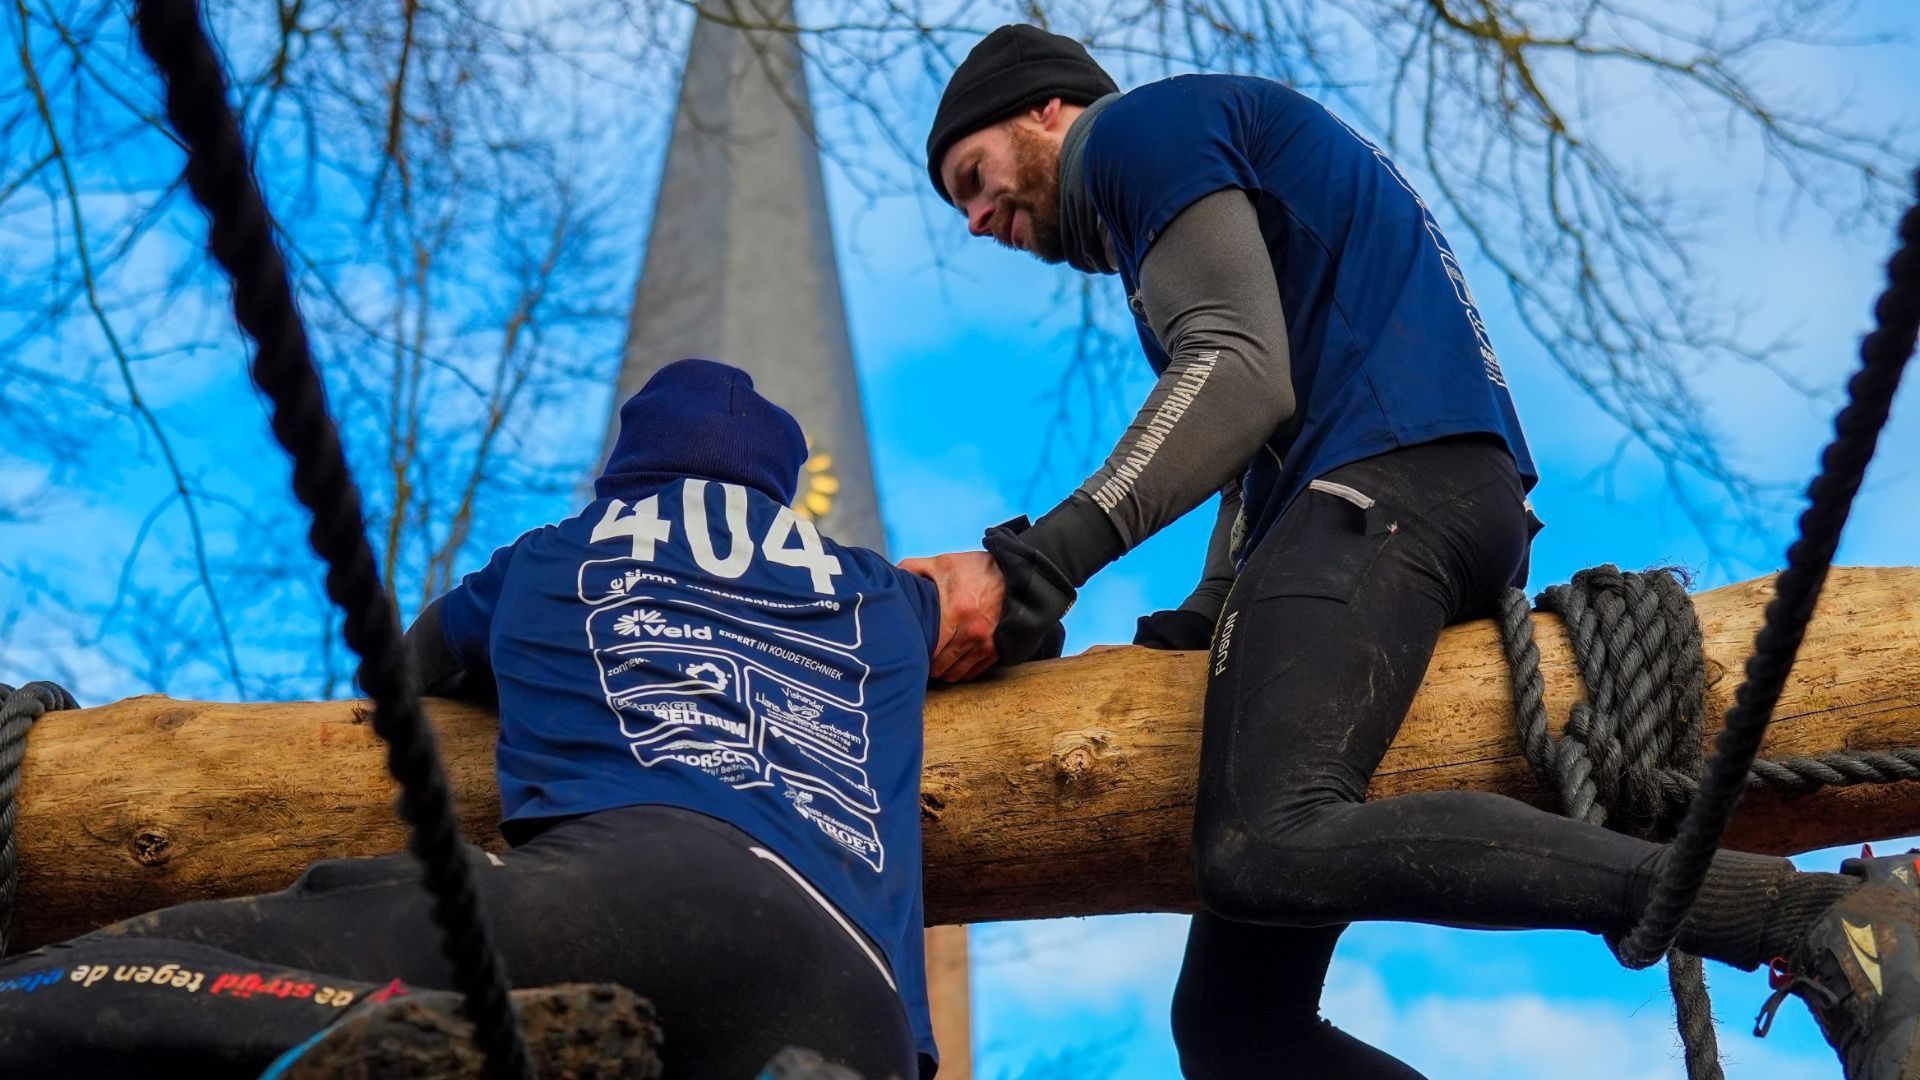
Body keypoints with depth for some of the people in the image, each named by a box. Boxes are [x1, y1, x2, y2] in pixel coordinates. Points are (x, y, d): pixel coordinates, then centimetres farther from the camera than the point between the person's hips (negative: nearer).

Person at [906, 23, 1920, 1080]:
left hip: (1388, 473, -10)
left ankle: (1823, 918, -38)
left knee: (1268, 845, -35)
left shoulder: (1140, 123, 9)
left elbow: (1241, 373, -8)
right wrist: (1207, 618, 10)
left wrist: (1032, 567, -15)